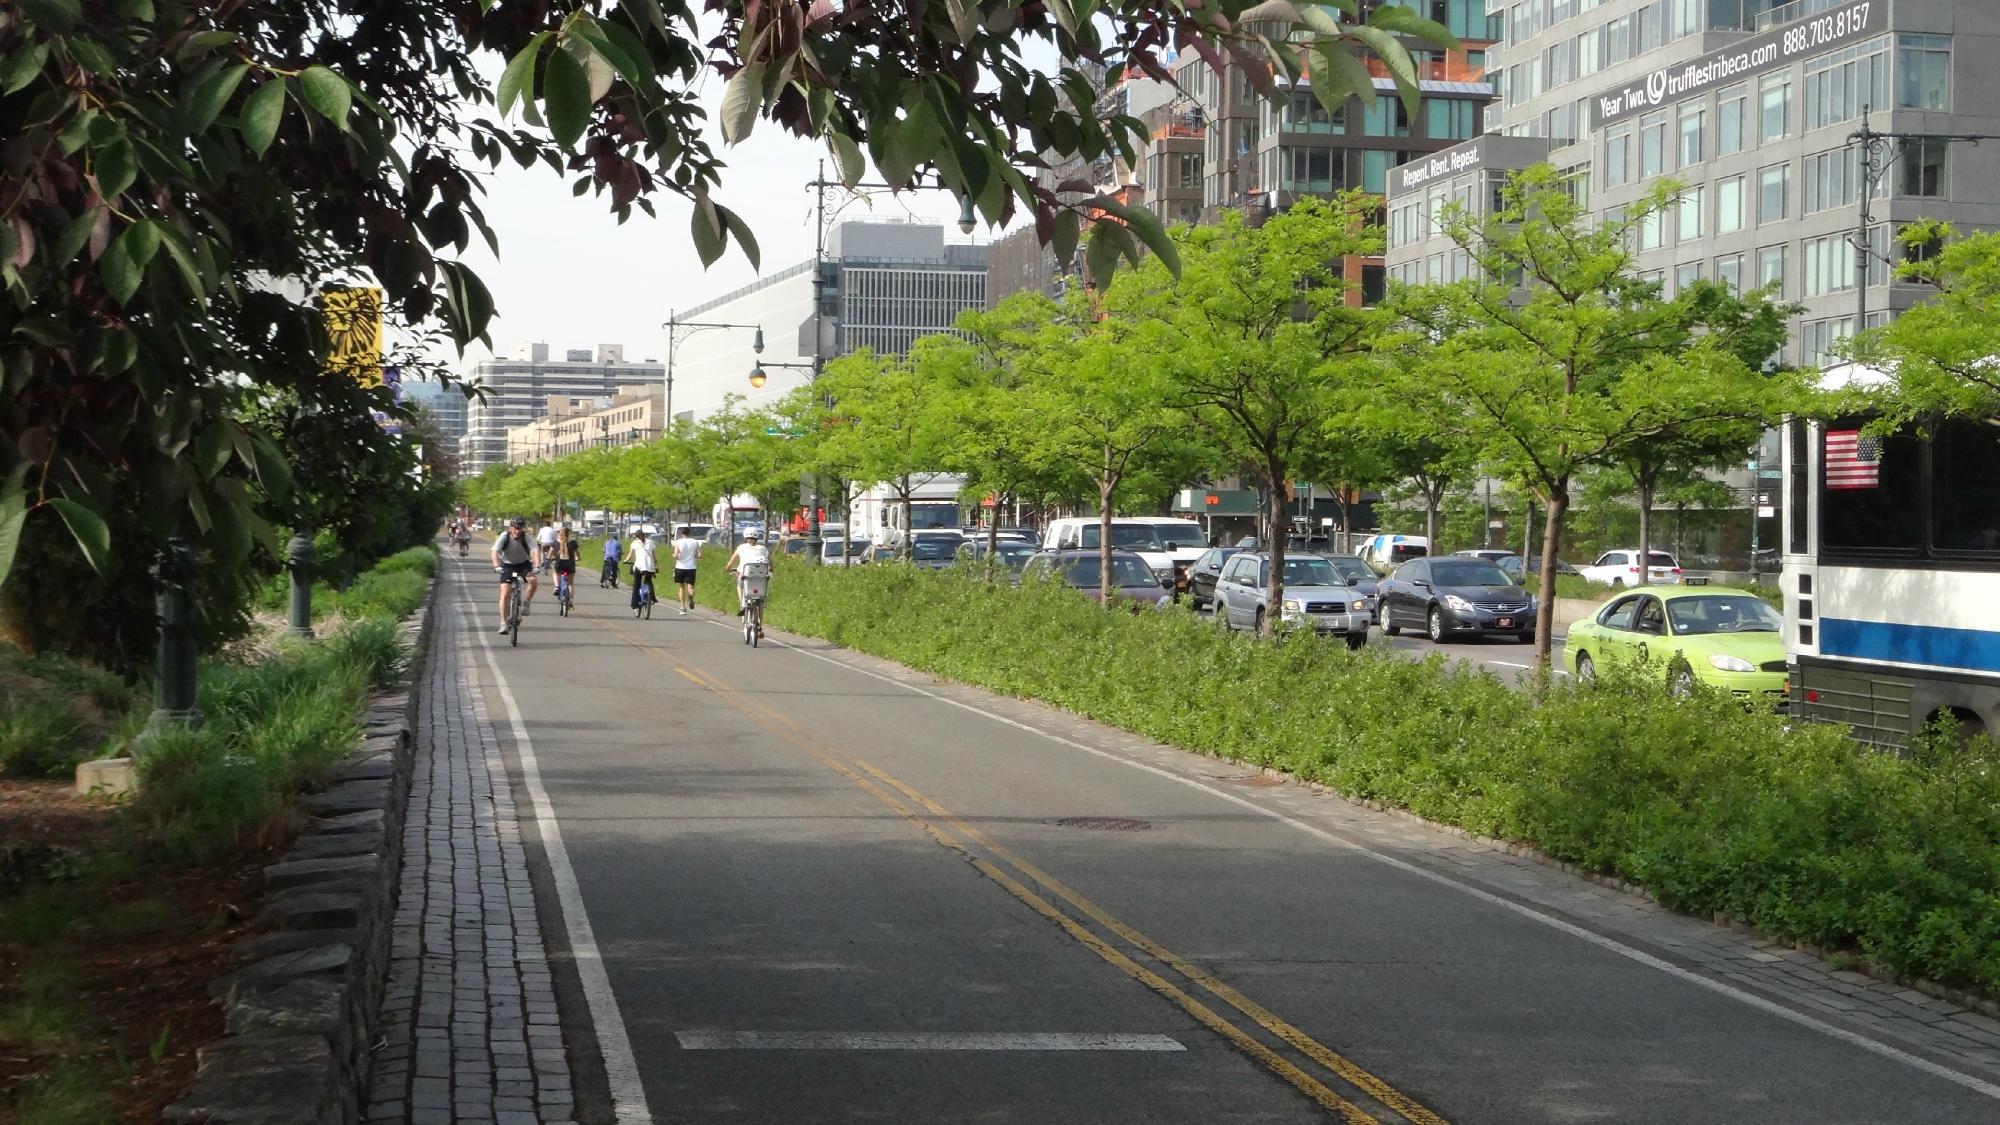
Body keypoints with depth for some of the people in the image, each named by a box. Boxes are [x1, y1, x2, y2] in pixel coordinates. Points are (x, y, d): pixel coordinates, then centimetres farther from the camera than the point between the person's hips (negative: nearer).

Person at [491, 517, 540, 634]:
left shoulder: (526, 538, -18)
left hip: (523, 564, 1)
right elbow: (495, 551, -31)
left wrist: (537, 566, -48)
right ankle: (503, 623, -9)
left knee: (533, 580, -29)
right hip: (508, 565, -1)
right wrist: (497, 566, -48)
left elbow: (535, 551, -31)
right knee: (505, 593, -13)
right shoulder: (504, 537, -20)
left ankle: (525, 605, -5)